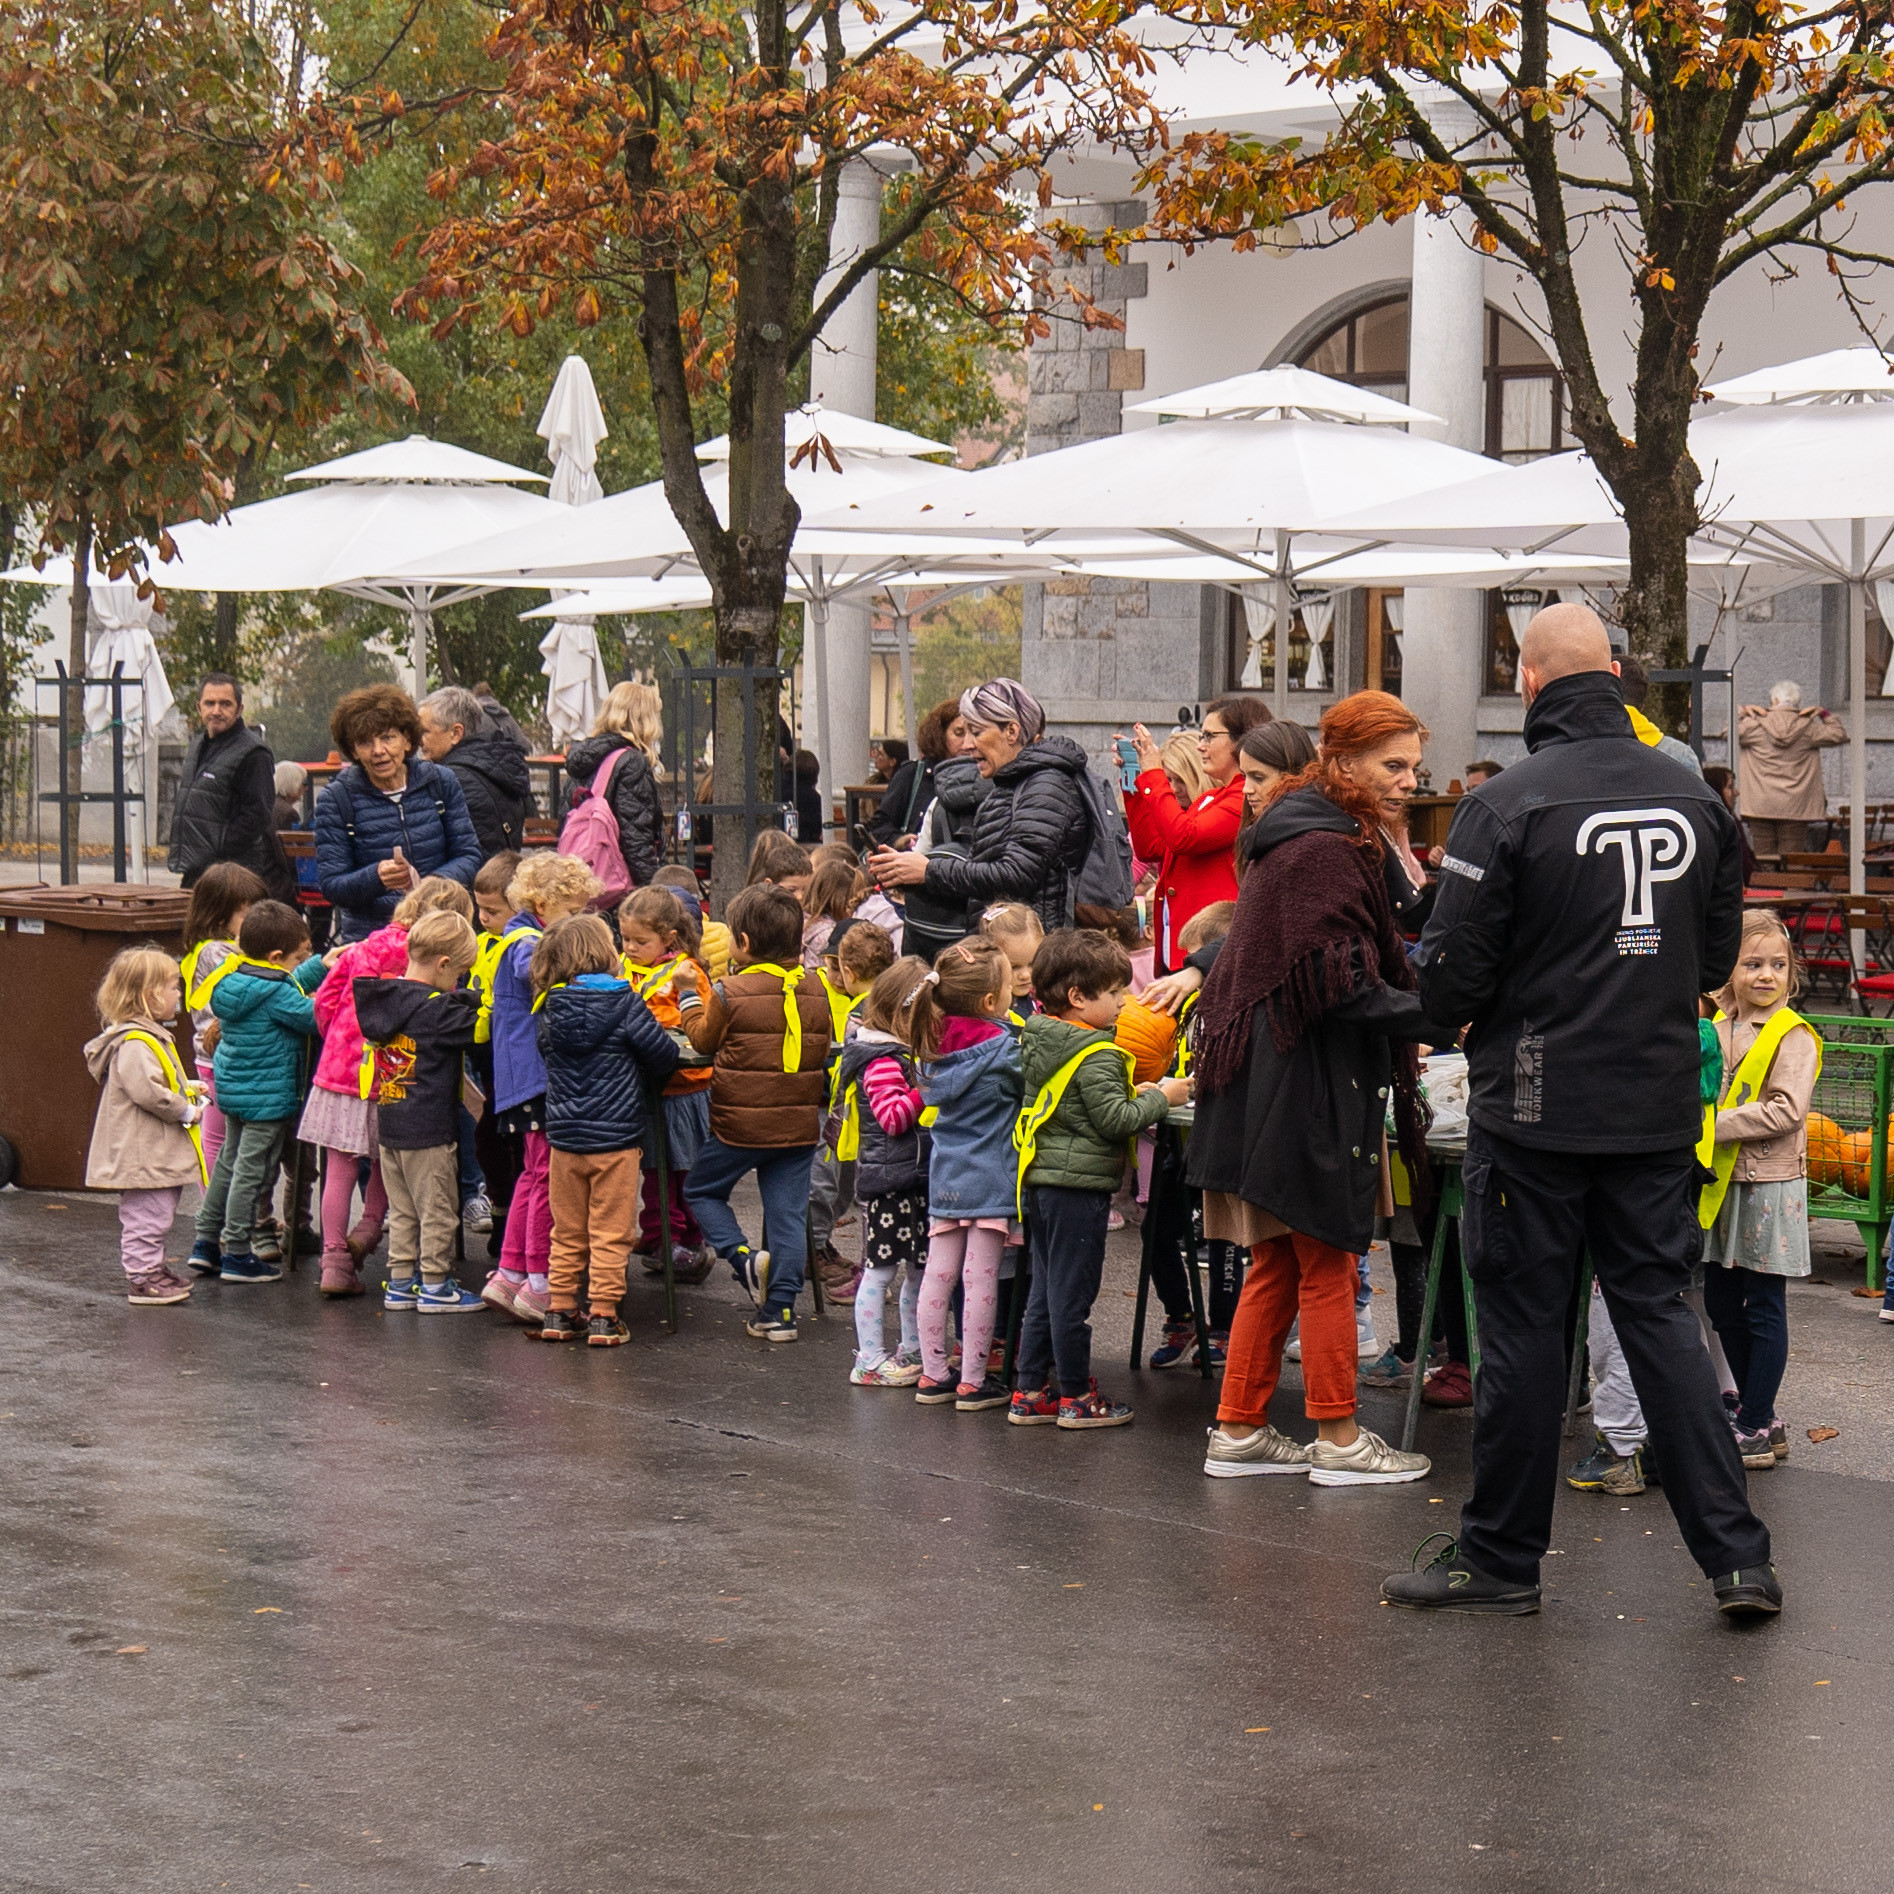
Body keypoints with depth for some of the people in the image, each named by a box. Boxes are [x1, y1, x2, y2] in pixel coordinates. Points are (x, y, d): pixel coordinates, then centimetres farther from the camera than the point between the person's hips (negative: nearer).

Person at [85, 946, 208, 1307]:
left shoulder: (152, 1037, 16)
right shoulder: (134, 1043, -20)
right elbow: (147, 1090, -28)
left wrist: (185, 1090, 15)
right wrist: (186, 1112, -18)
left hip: (160, 1152, 11)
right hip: (144, 1152, -11)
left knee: (155, 1217, 19)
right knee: (146, 1217, -5)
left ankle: (151, 1270, 28)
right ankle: (142, 1279, 0)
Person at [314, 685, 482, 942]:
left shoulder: (442, 783, 8)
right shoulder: (335, 799, 2)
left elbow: (469, 856, 8)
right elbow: (330, 886, -1)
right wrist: (376, 878, -21)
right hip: (368, 938, -1)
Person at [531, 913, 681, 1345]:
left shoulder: (551, 1010, 0)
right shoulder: (625, 1004, -12)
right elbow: (664, 1055, -9)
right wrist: (640, 1078, 11)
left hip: (565, 1136, 4)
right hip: (616, 1135, -4)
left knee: (567, 1232, 15)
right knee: (609, 1233, 3)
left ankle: (560, 1311, 17)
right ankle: (603, 1316, 2)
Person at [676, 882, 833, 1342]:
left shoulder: (731, 993, -12)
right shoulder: (815, 992, 3)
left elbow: (703, 1038, 3)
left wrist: (688, 994, 16)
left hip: (740, 1123, -4)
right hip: (799, 1123, 4)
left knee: (701, 1191, 16)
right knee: (787, 1213, 8)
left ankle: (744, 1256, -5)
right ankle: (779, 1309, 8)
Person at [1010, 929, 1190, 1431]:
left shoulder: (1037, 1042, 10)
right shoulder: (1097, 1056, -18)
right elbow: (1114, 1121, -20)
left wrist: (1132, 1095, 15)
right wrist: (1159, 1098, -6)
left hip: (1039, 1181, 9)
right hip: (1078, 1182, -9)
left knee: (1046, 1290, 14)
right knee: (1073, 1292, -1)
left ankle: (1031, 1392, 18)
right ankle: (1076, 1398, 7)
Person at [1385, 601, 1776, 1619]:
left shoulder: (1506, 805, -13)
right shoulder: (1696, 798, 3)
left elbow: (1451, 978, -12)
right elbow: (1717, 957, 12)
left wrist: (1432, 980, 10)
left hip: (1536, 1109, -4)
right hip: (1660, 1107, 4)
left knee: (1522, 1326, 4)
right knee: (1661, 1314, 10)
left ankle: (1500, 1561, 12)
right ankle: (1736, 1554, 5)